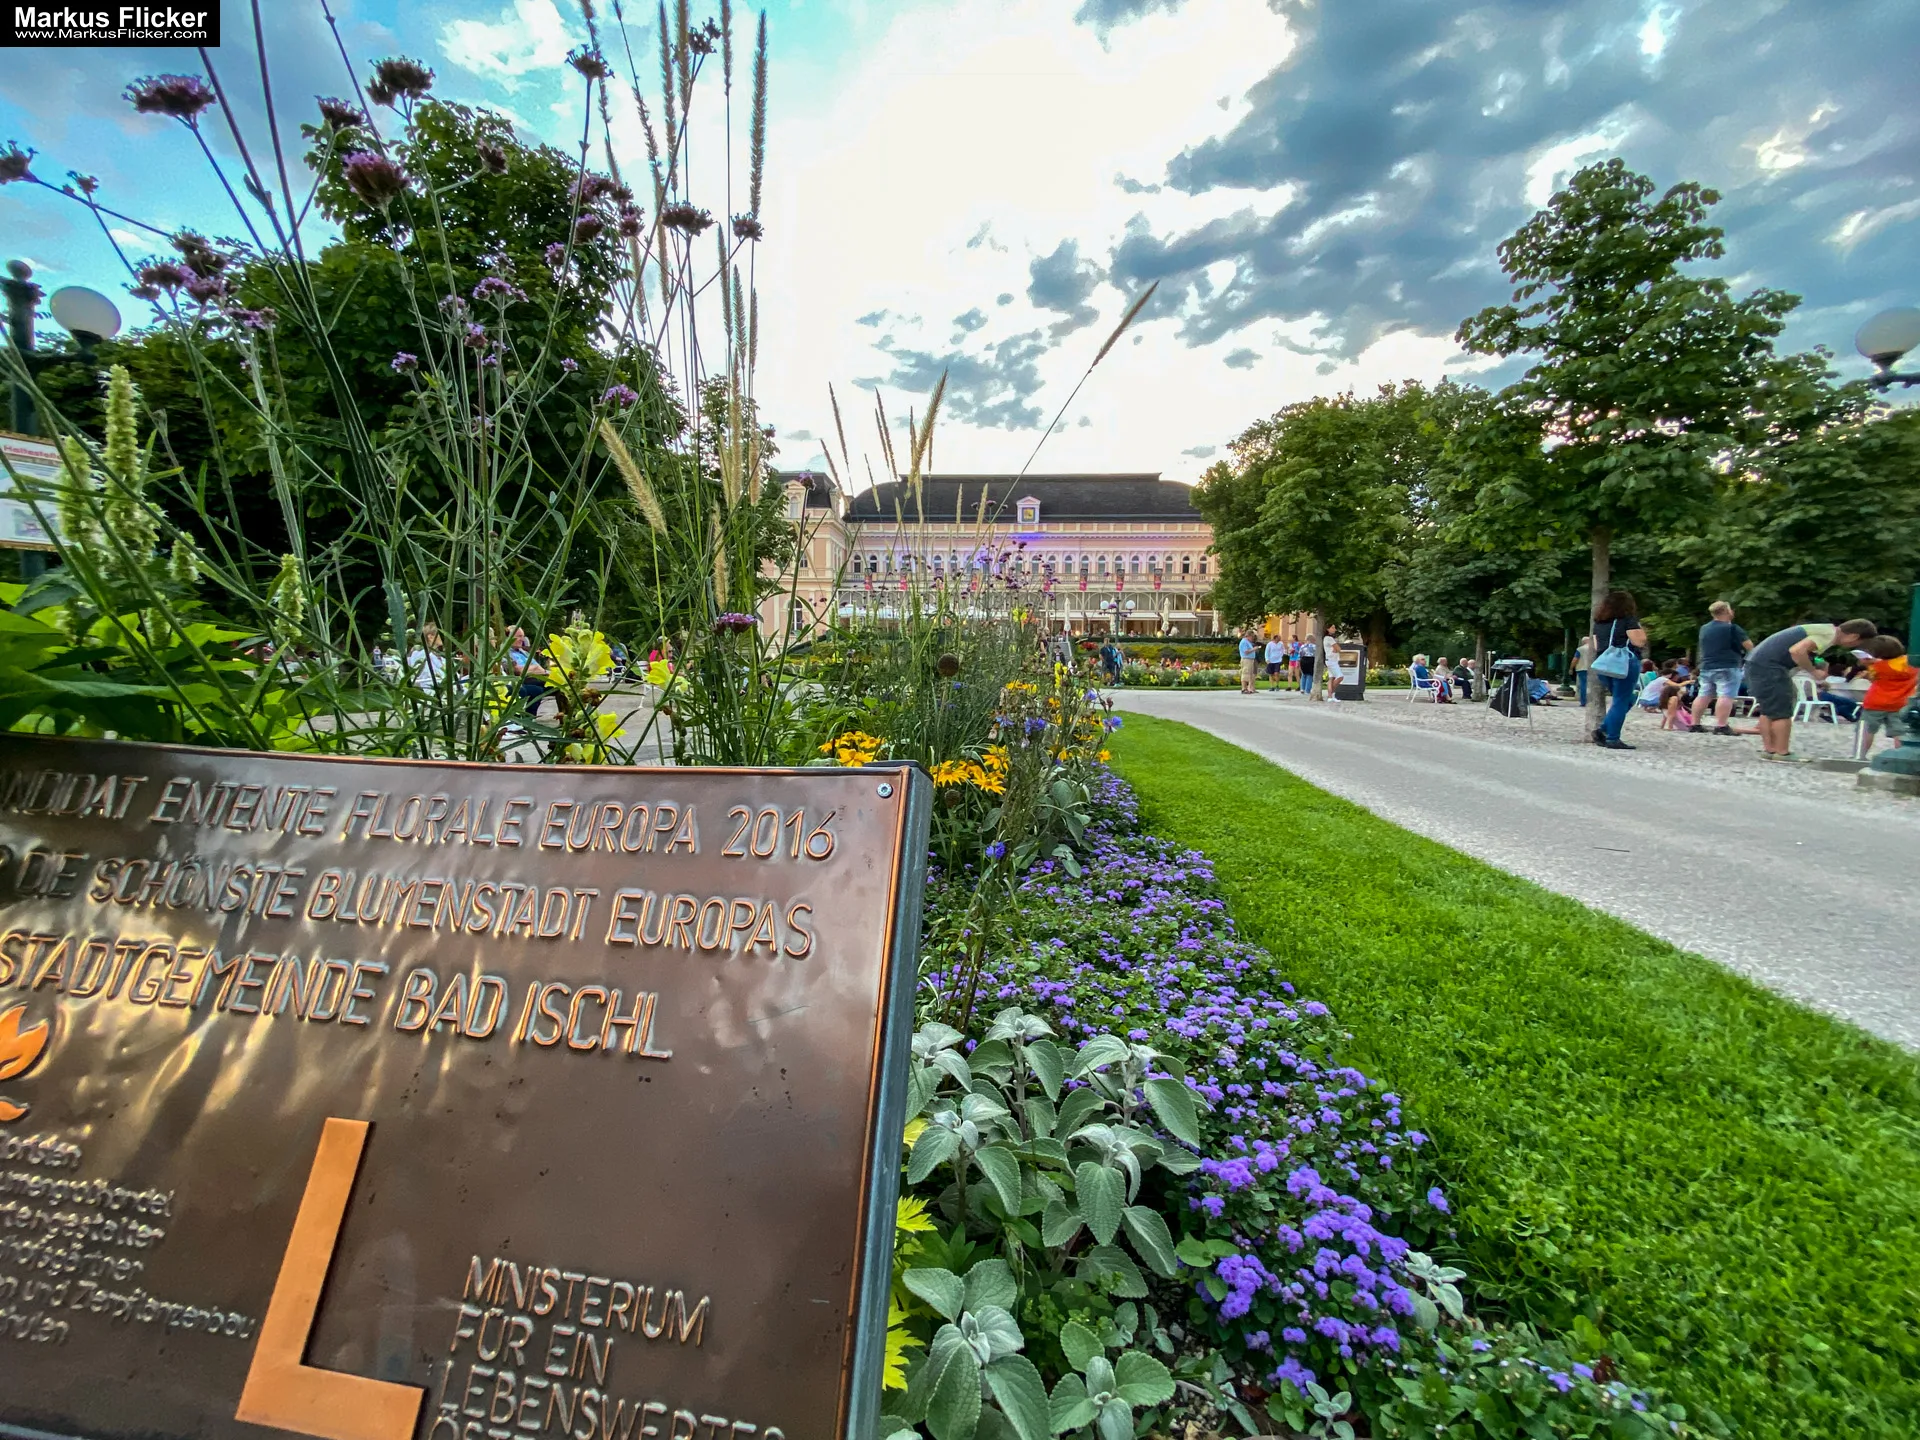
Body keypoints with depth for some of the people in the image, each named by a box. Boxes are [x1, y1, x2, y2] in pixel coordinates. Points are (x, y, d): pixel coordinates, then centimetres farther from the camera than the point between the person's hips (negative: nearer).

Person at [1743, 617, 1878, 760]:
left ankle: (1769, 749, 19)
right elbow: (1797, 650, -25)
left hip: (1759, 662, 10)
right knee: (1781, 711, -3)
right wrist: (1814, 672, -12)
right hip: (1768, 665, -10)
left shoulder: (1824, 630, 19)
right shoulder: (1830, 634, -10)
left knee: (1769, 710, 15)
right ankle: (1781, 753, 1)